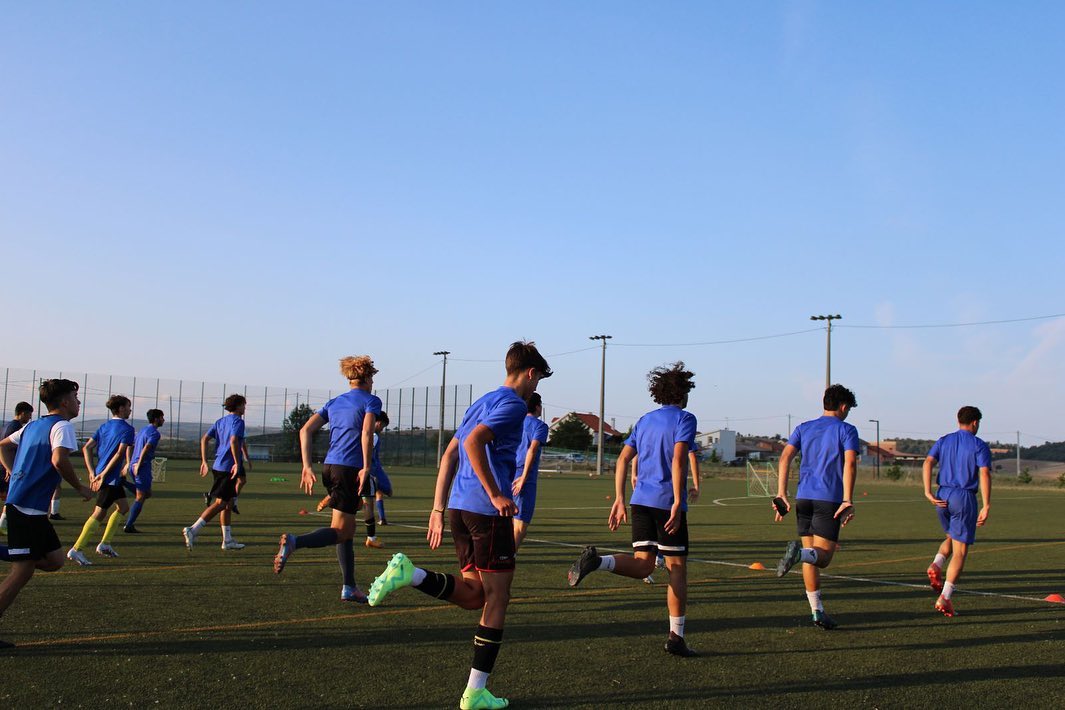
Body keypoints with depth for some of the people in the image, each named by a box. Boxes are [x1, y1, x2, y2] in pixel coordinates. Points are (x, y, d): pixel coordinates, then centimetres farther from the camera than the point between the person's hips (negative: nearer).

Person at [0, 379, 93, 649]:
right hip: (28, 508, -9)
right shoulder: (62, 425, -9)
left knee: (54, 561, 11)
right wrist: (80, 488, -12)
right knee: (22, 572, -4)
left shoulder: (33, 425, 19)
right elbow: (59, 459, -24)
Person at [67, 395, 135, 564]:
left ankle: (105, 544, 19)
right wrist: (103, 474, -19)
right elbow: (119, 453, -20)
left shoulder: (104, 426, 14)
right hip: (111, 477, -9)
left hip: (100, 474, 9)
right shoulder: (127, 429, -9)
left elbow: (86, 448, 9)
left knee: (123, 507, 19)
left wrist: (92, 472, 6)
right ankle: (76, 549, -8)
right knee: (99, 514, -7)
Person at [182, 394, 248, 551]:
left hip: (218, 466, 9)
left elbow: (204, 439, 10)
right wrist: (237, 463, -20)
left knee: (227, 504, 14)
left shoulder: (220, 421, 16)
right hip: (228, 467, -9)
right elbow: (233, 440, -23)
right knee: (220, 503, -9)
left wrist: (204, 462, 11)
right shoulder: (238, 421, -7)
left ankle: (227, 540, 17)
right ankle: (193, 530, -19)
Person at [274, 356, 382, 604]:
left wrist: (307, 466, 9)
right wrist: (366, 467, -15)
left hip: (330, 467, 7)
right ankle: (293, 541, -31)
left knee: (348, 528, 15)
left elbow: (306, 430, 10)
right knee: (340, 531, -7)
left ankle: (349, 588, 17)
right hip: (350, 469, -7)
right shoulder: (371, 400, 3)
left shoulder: (334, 402, 20)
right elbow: (367, 432, -15)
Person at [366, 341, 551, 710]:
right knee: (497, 598, 2)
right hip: (488, 511, -8)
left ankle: (408, 574, -10)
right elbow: (474, 442, -23)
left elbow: (449, 455, 20)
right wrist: (496, 495, -19)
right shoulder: (513, 404, -6)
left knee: (474, 595, 12)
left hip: (459, 508, 8)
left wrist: (438, 508, 19)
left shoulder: (482, 403, 21)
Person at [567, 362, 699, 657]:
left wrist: (619, 499, 13)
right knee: (677, 567, 6)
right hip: (667, 502, -5)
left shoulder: (645, 420, 18)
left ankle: (596, 561, -24)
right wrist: (678, 503, -19)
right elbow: (678, 459, -15)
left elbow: (623, 459, 12)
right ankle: (676, 637, 8)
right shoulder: (685, 418, -1)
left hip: (640, 500, 5)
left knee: (643, 564, 4)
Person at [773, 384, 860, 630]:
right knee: (823, 556, -3)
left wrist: (781, 494, 0)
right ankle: (799, 552, -36)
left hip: (803, 498, 5)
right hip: (829, 499, -4)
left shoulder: (803, 428, 15)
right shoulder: (846, 430, 4)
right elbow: (850, 463, -11)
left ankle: (817, 612, 13)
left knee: (811, 558, 12)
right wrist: (848, 500, -15)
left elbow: (785, 457, 3)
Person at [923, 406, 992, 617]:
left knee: (952, 538, 27)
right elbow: (984, 474, -12)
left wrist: (928, 493, -8)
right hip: (965, 498, -4)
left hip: (942, 496, 5)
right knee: (960, 550, 1)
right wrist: (986, 506, -13)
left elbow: (928, 462, -3)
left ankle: (936, 565, -1)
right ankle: (944, 598, -5)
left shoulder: (943, 441, 11)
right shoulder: (980, 446, 0)